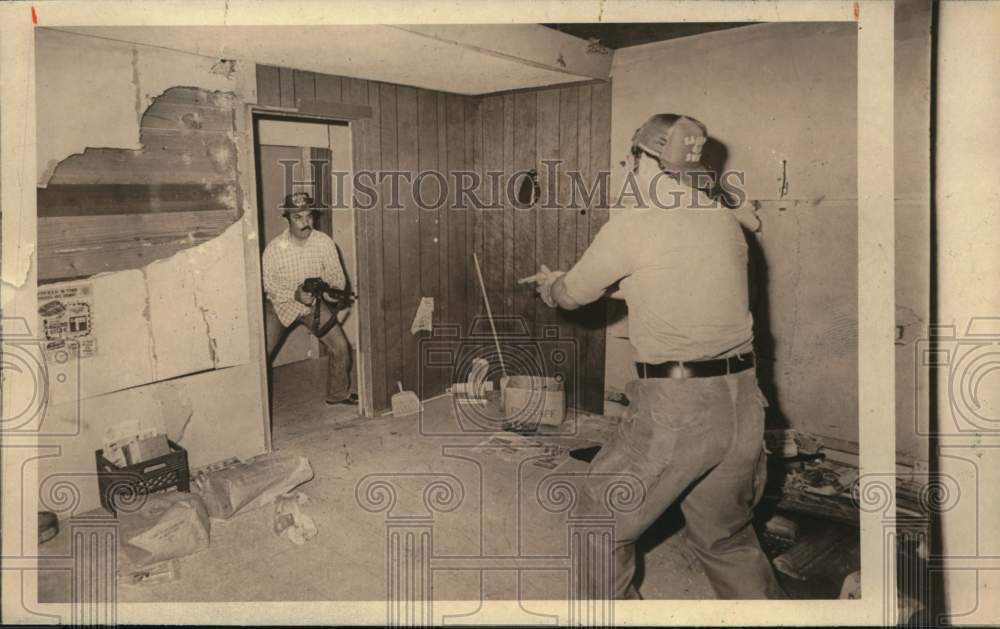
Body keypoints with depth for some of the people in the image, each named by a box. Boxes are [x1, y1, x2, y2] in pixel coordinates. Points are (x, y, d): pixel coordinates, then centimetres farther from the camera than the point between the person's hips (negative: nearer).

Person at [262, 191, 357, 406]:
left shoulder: (324, 242, -16)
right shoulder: (274, 248, -20)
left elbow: (338, 278, -11)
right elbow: (268, 284, -12)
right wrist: (295, 295, -28)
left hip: (314, 303, 2)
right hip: (281, 304, -1)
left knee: (340, 347, -4)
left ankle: (338, 394, 19)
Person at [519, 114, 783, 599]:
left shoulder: (631, 229, -8)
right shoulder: (726, 222, 8)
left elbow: (571, 295, 7)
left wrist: (548, 282, 29)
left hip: (674, 409, -6)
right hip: (742, 404, 6)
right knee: (726, 539, 25)